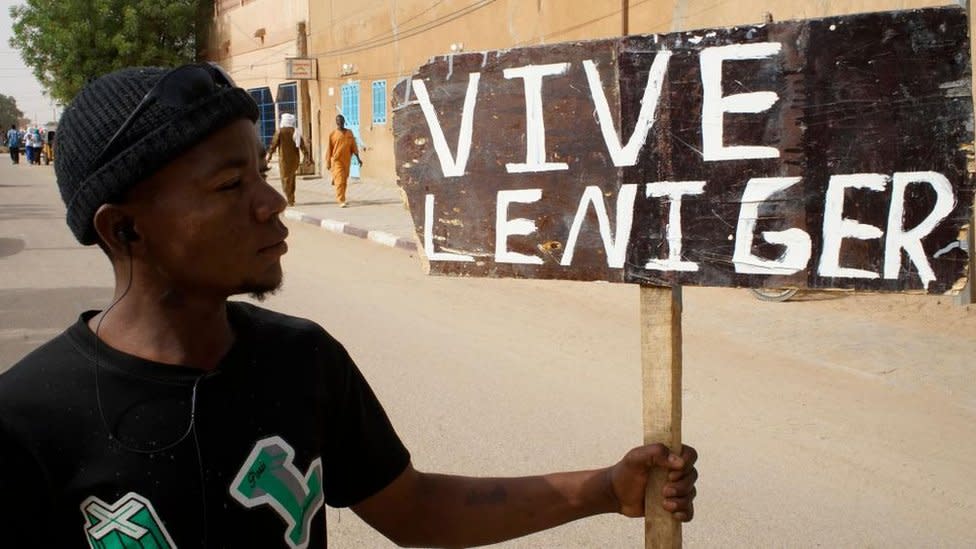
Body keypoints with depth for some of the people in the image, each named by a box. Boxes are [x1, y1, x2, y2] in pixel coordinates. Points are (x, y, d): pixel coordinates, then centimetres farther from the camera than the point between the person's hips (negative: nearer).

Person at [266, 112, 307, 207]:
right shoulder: (296, 132, 5)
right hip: (295, 159, 5)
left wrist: (269, 155, 2)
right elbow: (302, 145, 3)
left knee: (285, 179, 1)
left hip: (284, 159, -5)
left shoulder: (280, 131, -7)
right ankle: (291, 199, 22)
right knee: (291, 178, 17)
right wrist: (306, 155, 5)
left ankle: (290, 200, -5)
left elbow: (274, 144, -6)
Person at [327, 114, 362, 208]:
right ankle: (341, 201, -11)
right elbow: (329, 149, 1)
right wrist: (328, 162, 1)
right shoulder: (332, 134, -1)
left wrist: (358, 158, 5)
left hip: (347, 160, 4)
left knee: (344, 181, 11)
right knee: (340, 181, -11)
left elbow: (353, 146, 10)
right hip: (336, 160, -4)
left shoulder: (349, 133, 8)